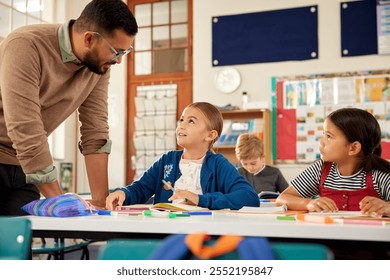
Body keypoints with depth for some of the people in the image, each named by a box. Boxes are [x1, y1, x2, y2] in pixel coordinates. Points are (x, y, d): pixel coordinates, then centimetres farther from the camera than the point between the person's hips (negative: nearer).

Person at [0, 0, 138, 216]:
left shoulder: (100, 64, -7)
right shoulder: (25, 46, -26)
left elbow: (95, 133, -7)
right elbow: (26, 132, -30)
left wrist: (101, 201, -11)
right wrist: (61, 203, -27)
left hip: (23, 166, 5)